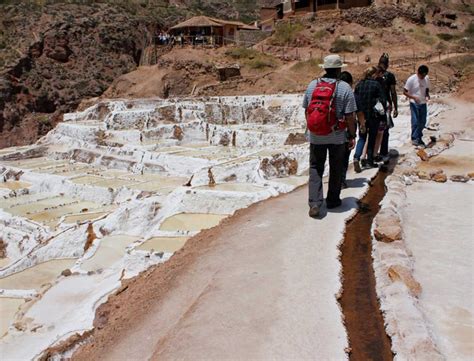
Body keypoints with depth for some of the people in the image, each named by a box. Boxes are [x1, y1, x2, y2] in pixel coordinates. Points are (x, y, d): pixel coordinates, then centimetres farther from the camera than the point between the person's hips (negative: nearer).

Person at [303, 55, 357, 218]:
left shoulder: (312, 85, 0)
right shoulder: (344, 88, -10)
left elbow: (306, 110, 8)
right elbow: (349, 116, -11)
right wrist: (352, 135, 0)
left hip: (315, 136, 2)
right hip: (337, 136, -2)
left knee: (315, 168, 9)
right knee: (335, 169, 14)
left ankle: (314, 202, -3)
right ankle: (333, 200, 25)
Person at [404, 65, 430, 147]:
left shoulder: (427, 78, 0)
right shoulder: (411, 79, -15)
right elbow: (405, 92, -11)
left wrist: (427, 94, -7)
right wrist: (414, 97, -25)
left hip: (423, 103, 5)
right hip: (414, 104, -5)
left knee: (423, 122, 9)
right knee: (415, 122, -7)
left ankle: (419, 138, 23)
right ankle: (414, 138, 5)